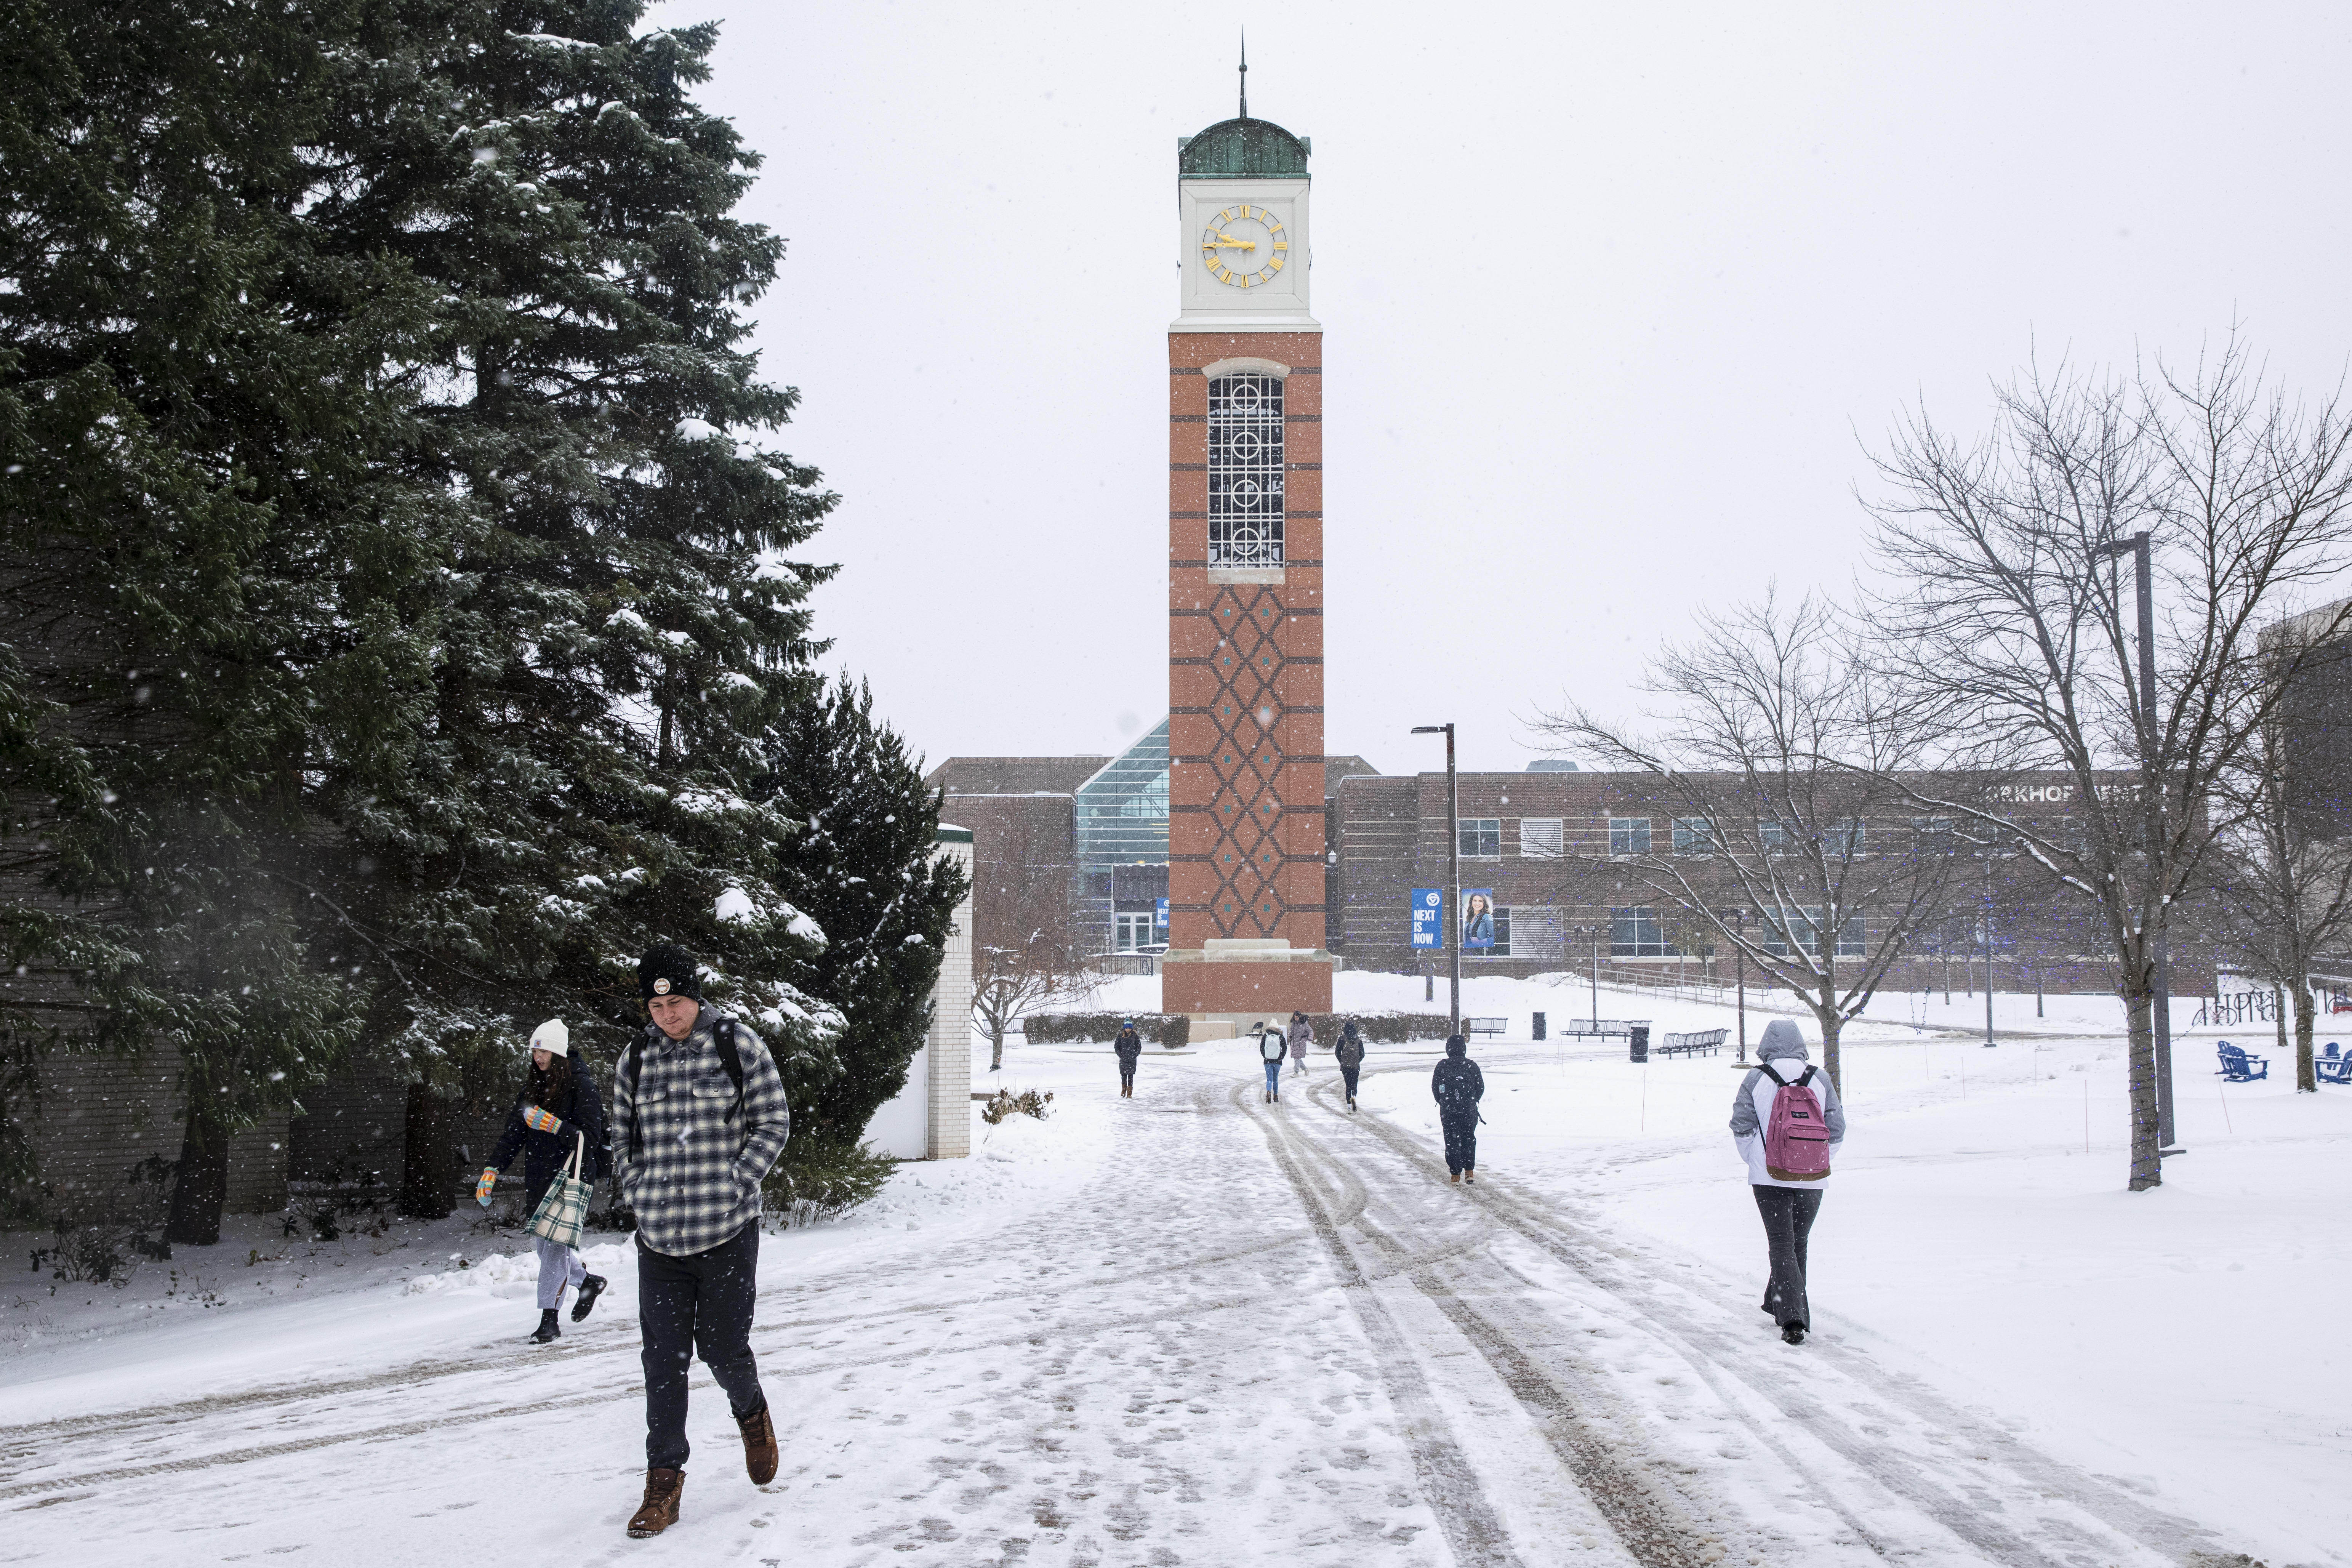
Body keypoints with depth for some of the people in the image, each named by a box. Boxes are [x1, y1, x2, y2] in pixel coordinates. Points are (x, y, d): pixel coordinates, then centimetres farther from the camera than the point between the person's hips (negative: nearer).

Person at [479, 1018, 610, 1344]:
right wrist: (492, 1170, 0)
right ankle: (588, 1281, 35)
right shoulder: (533, 1086, 10)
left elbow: (591, 1138, -14)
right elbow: (514, 1133, 10)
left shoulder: (581, 1085, -10)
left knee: (555, 1243, -12)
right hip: (539, 1179, 7)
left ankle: (549, 1320, -6)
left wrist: (553, 1125, -27)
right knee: (541, 1244, 12)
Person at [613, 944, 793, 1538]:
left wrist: (734, 1184, -10)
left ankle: (751, 1412, 36)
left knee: (723, 1349, 2)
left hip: (728, 1230, -3)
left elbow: (774, 1123, -1)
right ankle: (664, 1479, 18)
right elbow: (622, 1135, 17)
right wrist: (638, 1192, 3)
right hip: (658, 1238, 3)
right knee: (664, 1360, 5)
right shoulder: (636, 1058, 5)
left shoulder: (739, 1044, -4)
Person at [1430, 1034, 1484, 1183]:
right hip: (1469, 1109, 1)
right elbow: (1481, 1087, 2)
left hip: (1448, 1110, -1)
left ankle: (1456, 1173, 4)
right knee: (1469, 1138, 15)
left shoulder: (1441, 1066, -2)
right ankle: (1469, 1171, 13)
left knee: (1452, 1140, 6)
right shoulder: (1472, 1066, 0)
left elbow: (1435, 1088, 0)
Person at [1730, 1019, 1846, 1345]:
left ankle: (1793, 1319, -14)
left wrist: (1754, 1160, 11)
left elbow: (1741, 1126, -5)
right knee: (1798, 1243, 19)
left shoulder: (1756, 1079, -5)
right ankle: (1779, 1302, 33)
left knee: (1782, 1245, 0)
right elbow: (1837, 1130, 3)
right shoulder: (1820, 1080, 1)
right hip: (1811, 1180, 2)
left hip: (1769, 1178, -2)